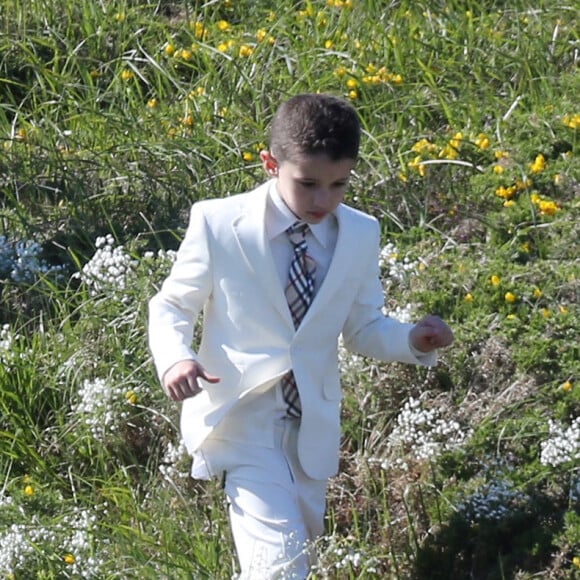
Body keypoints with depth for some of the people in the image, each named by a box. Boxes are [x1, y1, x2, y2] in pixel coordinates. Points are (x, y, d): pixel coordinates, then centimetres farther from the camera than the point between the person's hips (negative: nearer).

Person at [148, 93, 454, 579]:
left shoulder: (361, 235, -4)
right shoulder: (218, 224, -15)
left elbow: (364, 329, 6)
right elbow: (171, 307, -4)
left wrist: (413, 340, -15)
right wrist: (175, 359, -25)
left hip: (314, 423, 5)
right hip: (243, 416, -5)